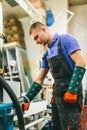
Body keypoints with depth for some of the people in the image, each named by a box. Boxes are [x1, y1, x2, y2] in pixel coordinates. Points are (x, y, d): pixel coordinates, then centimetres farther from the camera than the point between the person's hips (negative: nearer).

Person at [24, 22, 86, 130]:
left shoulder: (65, 39, -5)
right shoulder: (46, 55, 17)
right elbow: (39, 80, 17)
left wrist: (72, 91, -21)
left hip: (70, 95, -8)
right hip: (57, 94, 8)